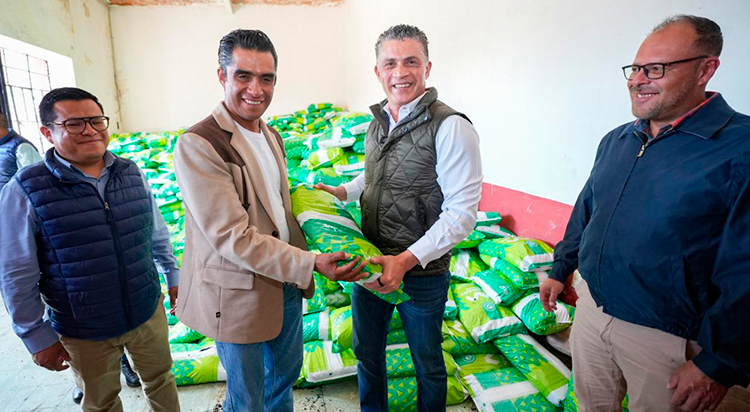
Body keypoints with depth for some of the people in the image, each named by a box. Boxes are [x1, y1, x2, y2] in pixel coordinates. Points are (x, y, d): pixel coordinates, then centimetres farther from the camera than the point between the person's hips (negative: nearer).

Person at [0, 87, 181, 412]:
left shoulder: (132, 173, -4)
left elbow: (158, 235, 7)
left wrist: (173, 276, 12)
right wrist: (38, 337, -7)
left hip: (149, 312, 3)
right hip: (83, 333, -2)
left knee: (161, 380, 21)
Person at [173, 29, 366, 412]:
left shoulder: (271, 136, 6)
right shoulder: (198, 144, -21)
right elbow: (233, 238, -25)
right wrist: (311, 263, -26)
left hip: (286, 282, 8)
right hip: (239, 295, -7)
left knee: (286, 372, 28)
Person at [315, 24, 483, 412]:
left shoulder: (451, 128, -18)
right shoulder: (378, 122, 4)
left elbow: (462, 213, -20)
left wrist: (408, 260, -26)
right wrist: (343, 192, 4)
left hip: (422, 272, -6)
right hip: (370, 262, 7)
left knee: (427, 363, 18)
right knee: (367, 351, 25)